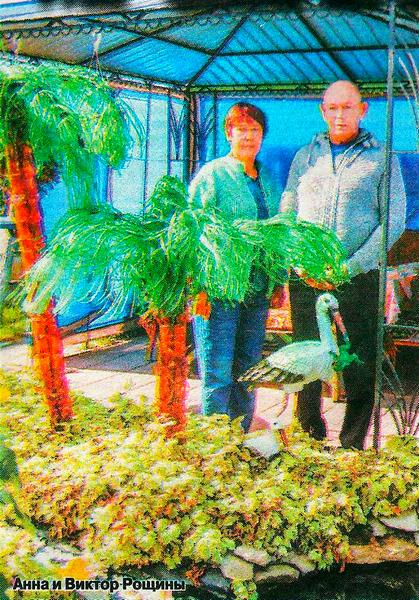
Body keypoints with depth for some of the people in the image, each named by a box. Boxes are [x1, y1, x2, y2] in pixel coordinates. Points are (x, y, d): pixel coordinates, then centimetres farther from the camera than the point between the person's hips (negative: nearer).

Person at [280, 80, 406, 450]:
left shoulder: (380, 158, 5)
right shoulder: (305, 156, 14)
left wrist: (349, 267, -12)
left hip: (358, 280, -2)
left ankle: (352, 446, 14)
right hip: (305, 279, 3)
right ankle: (311, 437, 22)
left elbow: (394, 221, -2)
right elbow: (286, 214, 13)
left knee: (361, 366, 1)